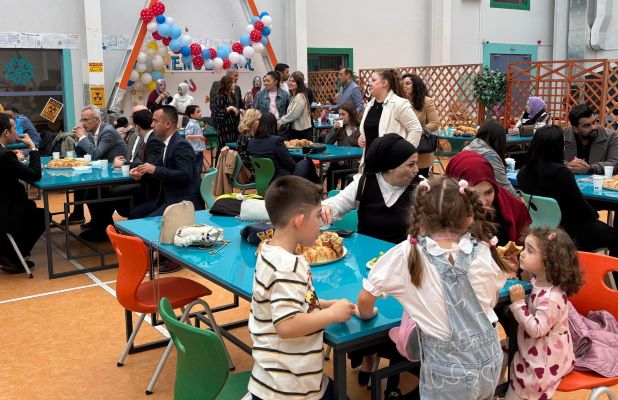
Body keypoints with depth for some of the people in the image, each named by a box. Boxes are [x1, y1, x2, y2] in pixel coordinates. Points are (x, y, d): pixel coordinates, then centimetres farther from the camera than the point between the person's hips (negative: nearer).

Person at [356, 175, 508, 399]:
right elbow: (492, 300, 8)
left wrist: (367, 315, 11)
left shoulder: (407, 254, -17)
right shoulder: (482, 251, -8)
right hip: (490, 359, 3)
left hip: (448, 369, -3)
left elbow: (365, 299, -10)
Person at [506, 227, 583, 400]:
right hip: (534, 350, 8)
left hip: (545, 359, -8)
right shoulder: (537, 282, -4)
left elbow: (536, 329, -30)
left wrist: (517, 302, -33)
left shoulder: (552, 297, -32)